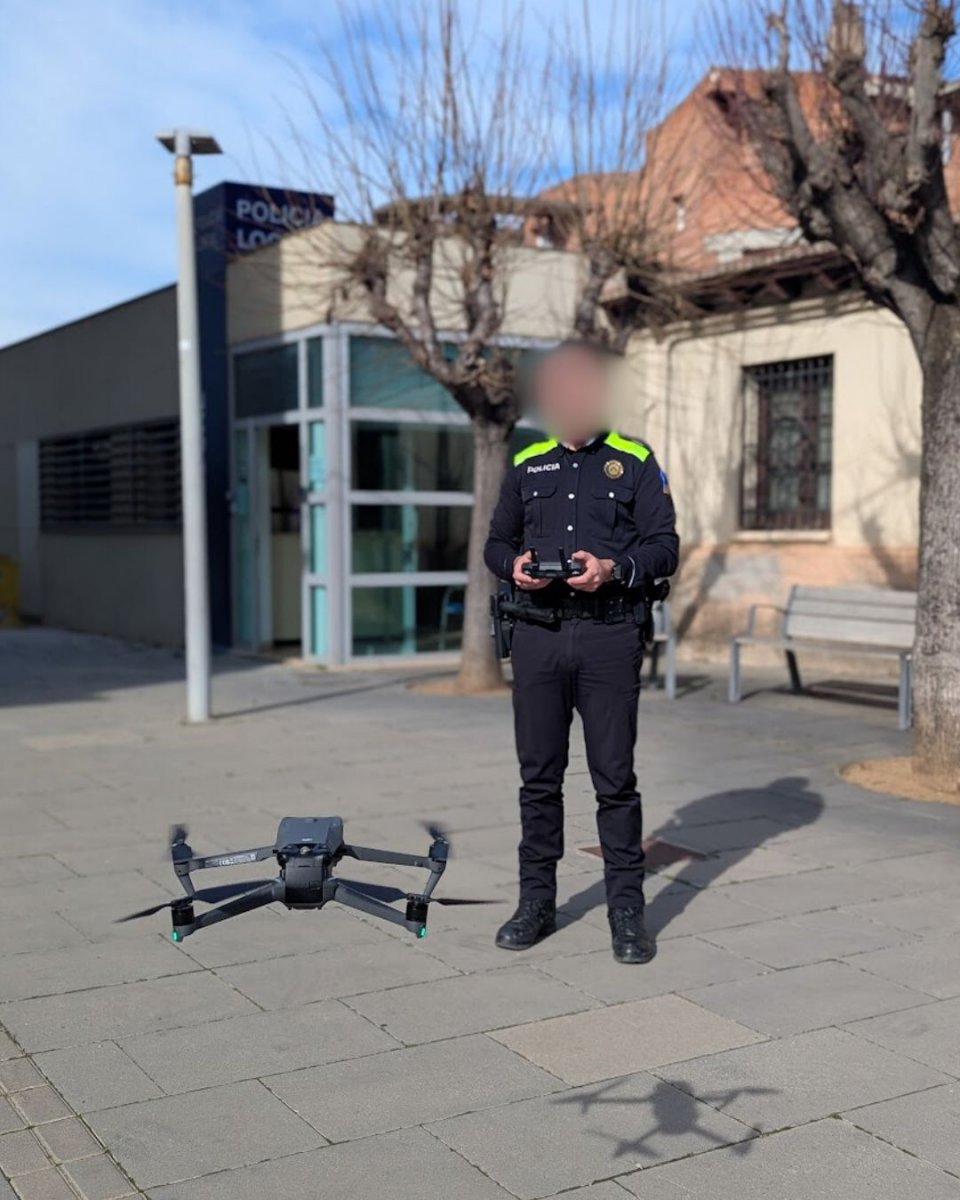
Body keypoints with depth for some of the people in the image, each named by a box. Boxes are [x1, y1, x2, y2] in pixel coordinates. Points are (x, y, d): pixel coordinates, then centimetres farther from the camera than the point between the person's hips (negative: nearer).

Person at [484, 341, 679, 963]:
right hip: (538, 636, 3)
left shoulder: (635, 461, 5)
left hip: (609, 637, -3)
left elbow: (665, 546, 1)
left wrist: (614, 569, -16)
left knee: (615, 779, 0)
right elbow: (497, 542, 19)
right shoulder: (526, 465, 14)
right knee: (539, 776, 8)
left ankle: (628, 910, 10)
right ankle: (537, 902, 20)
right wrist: (514, 565, -3)